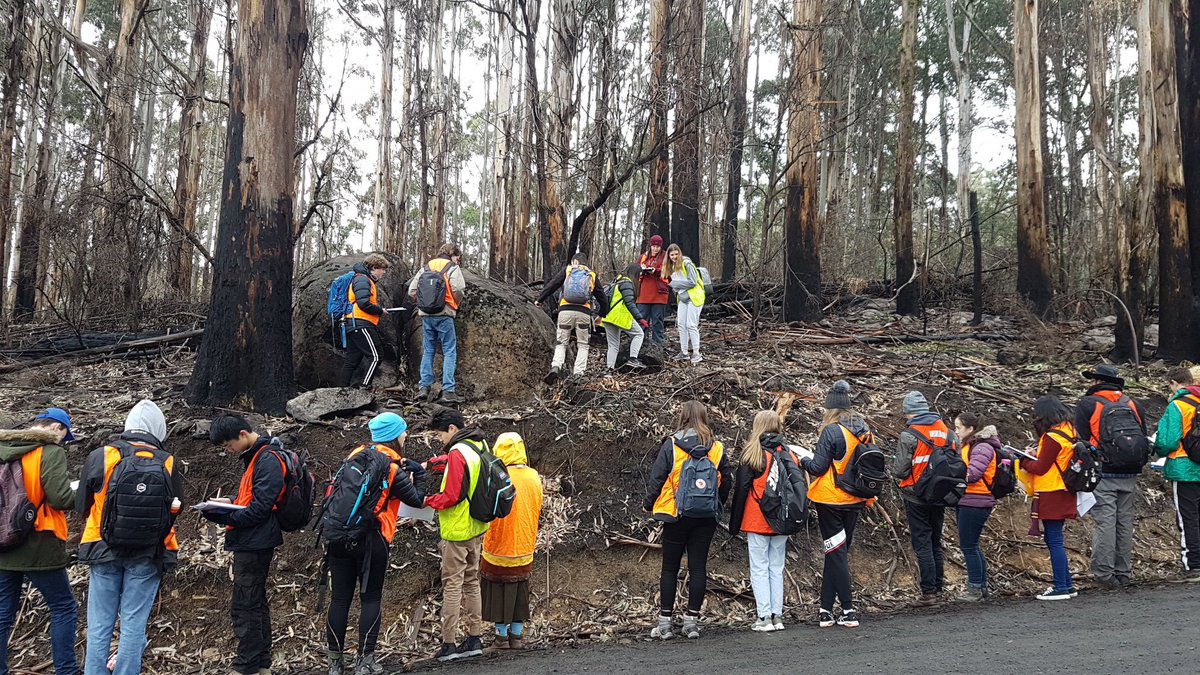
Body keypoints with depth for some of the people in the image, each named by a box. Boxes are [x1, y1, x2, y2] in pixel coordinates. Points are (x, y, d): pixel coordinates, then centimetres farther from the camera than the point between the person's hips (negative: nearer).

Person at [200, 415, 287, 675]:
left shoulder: (268, 460, -17)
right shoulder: (255, 457, 15)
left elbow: (259, 508, -22)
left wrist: (222, 516, -17)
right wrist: (229, 503, 3)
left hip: (255, 543, -11)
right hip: (252, 543, 11)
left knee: (244, 606, -5)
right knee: (256, 603, 17)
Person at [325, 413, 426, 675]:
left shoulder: (355, 455, 7)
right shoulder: (393, 470, -7)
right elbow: (417, 500, 1)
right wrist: (418, 473, 14)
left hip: (339, 537, 5)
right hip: (371, 540, -5)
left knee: (340, 598, 9)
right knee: (371, 598, 7)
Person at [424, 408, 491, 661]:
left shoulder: (457, 453, -21)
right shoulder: (478, 444, 6)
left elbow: (451, 497, -22)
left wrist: (427, 501, -7)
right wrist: (429, 464, 12)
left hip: (457, 530, -9)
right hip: (477, 528, 9)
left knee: (452, 585, 0)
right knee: (471, 582, 15)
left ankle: (449, 644, 4)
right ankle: (475, 640, 20)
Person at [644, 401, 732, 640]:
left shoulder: (670, 445, -8)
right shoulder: (717, 449, 1)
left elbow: (657, 479, -7)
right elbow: (727, 482, 7)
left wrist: (649, 504, 7)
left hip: (676, 515, -2)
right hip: (706, 518, 2)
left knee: (670, 568, 6)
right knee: (698, 567, 7)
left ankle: (664, 621, 8)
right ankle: (692, 620, 10)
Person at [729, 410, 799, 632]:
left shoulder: (752, 453, -8)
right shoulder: (789, 454, 6)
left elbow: (741, 489, -7)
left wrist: (734, 523, -2)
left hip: (757, 521, -4)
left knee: (759, 569, 1)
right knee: (777, 568, 11)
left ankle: (764, 617, -2)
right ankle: (777, 616, 13)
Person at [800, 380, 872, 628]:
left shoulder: (832, 431, -17)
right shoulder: (865, 430, 4)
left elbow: (818, 467, -17)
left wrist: (804, 460, 2)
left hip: (831, 501, -6)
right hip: (854, 501, 6)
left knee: (836, 554, 2)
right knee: (837, 553, 13)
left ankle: (848, 610, 2)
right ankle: (826, 609, 16)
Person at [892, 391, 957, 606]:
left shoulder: (909, 435, -15)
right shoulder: (946, 430, 2)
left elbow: (899, 470, -15)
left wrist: (896, 469, 7)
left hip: (916, 497, -6)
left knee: (922, 544, 0)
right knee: (935, 543, 17)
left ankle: (928, 592, 1)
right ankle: (938, 588, 22)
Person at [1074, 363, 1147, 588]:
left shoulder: (1087, 404, -4)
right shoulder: (1134, 405, 10)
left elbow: (1081, 441, -6)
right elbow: (1144, 441, 14)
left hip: (1102, 475, -4)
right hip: (1129, 476, 4)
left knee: (1105, 523, -4)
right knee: (1125, 523, 10)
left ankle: (1104, 573, -5)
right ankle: (1123, 574, 16)